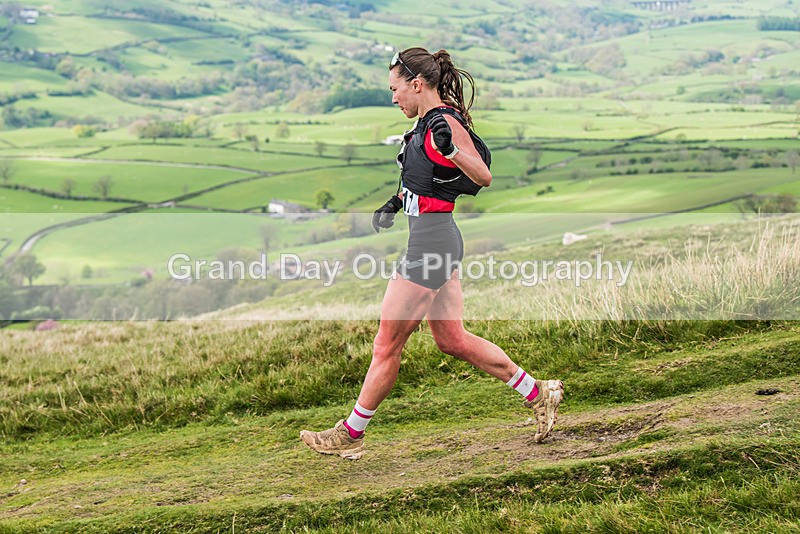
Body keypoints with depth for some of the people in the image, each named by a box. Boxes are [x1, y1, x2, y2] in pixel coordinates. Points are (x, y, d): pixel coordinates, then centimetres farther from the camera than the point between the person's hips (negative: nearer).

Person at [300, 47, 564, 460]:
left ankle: (350, 434, 13)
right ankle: (538, 393, 22)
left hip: (431, 239, -10)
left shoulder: (444, 123, -15)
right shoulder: (427, 121, 14)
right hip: (439, 238, 10)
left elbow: (483, 178, -23)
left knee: (387, 344, 1)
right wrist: (399, 200, 21)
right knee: (451, 339, 15)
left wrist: (449, 147, -38)